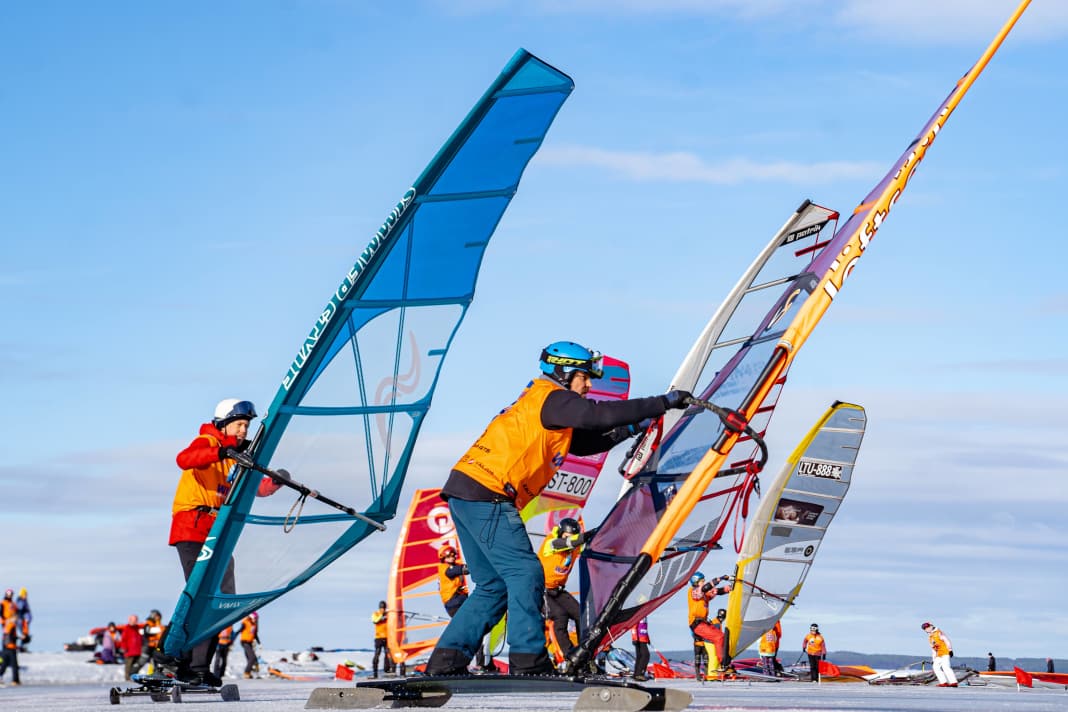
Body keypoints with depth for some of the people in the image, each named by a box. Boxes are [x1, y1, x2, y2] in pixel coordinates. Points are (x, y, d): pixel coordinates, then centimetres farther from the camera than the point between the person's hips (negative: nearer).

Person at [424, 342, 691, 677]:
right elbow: (600, 414, -14)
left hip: (464, 492, 10)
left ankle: (445, 662, 10)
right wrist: (664, 403, -9)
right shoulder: (552, 398, -4)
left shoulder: (546, 406, 26)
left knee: (494, 585, 12)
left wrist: (629, 429, 15)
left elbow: (585, 442, 28)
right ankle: (529, 662, -12)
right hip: (485, 494, -10)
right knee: (525, 574, -9)